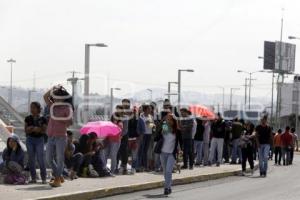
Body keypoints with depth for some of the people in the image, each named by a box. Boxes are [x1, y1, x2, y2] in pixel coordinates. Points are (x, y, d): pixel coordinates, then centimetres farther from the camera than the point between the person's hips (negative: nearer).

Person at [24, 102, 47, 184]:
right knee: (31, 159, 3)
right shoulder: (28, 118, 4)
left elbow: (44, 131, -3)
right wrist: (33, 129, -16)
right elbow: (26, 130, 3)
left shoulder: (43, 119, -1)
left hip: (39, 140, -2)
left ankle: (44, 178, 0)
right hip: (30, 139, 2)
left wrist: (39, 129, -20)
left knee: (40, 159, -7)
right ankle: (33, 178, 10)